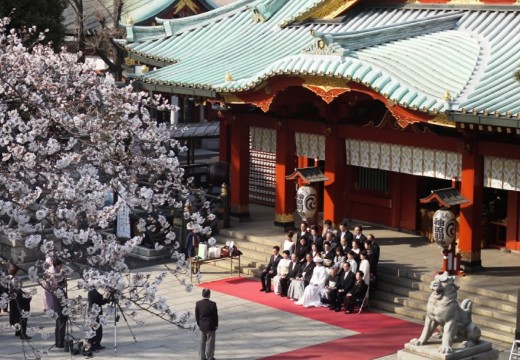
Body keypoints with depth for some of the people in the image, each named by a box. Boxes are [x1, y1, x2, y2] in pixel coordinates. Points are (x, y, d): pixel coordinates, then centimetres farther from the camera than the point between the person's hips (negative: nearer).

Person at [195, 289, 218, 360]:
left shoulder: (198, 303, -6)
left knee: (203, 342, 15)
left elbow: (196, 315, 2)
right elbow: (215, 316, -10)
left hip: (202, 326, 4)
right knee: (210, 342, 6)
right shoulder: (212, 304, -18)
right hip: (210, 326, -4)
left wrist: (199, 324, 13)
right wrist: (216, 325, 3)